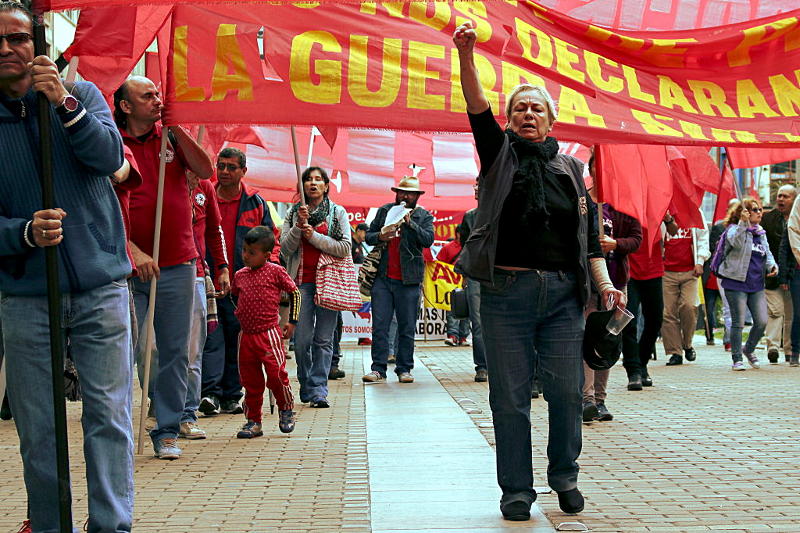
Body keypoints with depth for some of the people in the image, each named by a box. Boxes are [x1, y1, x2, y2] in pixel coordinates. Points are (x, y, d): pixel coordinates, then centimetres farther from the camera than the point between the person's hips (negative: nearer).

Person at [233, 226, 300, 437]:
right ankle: (253, 422, 18)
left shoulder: (275, 271, -4)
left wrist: (292, 322, 3)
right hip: (246, 335, 5)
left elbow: (295, 293, 5)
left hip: (269, 334, -5)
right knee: (250, 380, 8)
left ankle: (286, 411, 14)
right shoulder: (240, 275, 9)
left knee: (276, 373, -11)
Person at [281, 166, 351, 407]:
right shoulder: (293, 213, 12)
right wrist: (299, 226, -9)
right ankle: (306, 387, 12)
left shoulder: (338, 212, 7)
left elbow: (345, 247, -3)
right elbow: (285, 249, 5)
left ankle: (318, 389, -2)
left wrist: (314, 236, -8)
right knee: (302, 338, -3)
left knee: (324, 339, -3)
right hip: (302, 281, 1)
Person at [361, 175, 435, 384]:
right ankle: (378, 369, 0)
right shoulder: (384, 211, 13)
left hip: (408, 280, -1)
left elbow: (428, 239, -7)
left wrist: (410, 222, -17)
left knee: (407, 328, 2)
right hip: (383, 278, 1)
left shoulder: (424, 216, 7)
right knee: (379, 326, -3)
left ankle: (404, 369, 10)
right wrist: (380, 236, -8)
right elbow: (368, 236, 13)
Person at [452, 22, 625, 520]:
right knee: (510, 396, 1)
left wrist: (605, 283, -1)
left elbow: (589, 232, 11)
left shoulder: (570, 168, 12)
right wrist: (466, 54, -25)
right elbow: (477, 108, -11)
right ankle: (517, 489, 13)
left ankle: (564, 475, 24)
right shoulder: (500, 155, 6)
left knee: (567, 391, 3)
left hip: (563, 293, 2)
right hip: (507, 292, -2)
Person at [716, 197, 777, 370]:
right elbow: (736, 242, -25)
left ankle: (749, 349, 25)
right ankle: (737, 359, 8)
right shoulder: (735, 229, -3)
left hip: (757, 285, 6)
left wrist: (772, 265, 4)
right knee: (738, 322, -2)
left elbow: (767, 254, 24)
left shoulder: (761, 233, 18)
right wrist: (743, 223, -35)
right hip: (736, 284, -6)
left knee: (762, 322, 0)